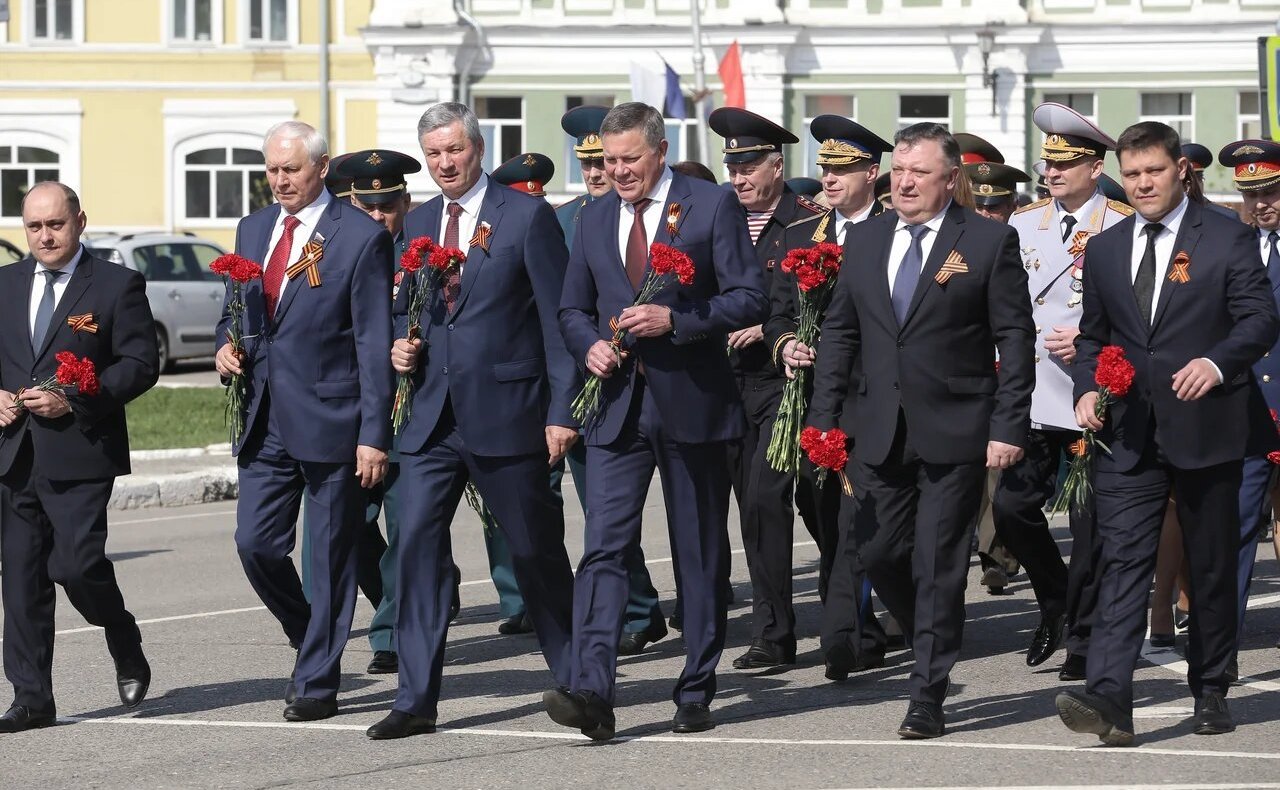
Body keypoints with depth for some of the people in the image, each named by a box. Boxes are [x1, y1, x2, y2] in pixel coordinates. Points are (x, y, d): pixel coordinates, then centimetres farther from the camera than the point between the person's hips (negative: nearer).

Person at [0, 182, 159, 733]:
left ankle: (128, 652, 16)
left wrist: (73, 399, -15)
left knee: (77, 563, -13)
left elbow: (141, 363, -6)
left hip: (79, 453, -5)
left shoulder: (117, 285, -1)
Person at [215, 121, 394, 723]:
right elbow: (234, 310, 25)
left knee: (331, 556, 2)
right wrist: (227, 345, 0)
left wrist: (374, 434, -13)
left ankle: (318, 682, 11)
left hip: (330, 421, -6)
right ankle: (315, 642, 25)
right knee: (255, 544, 2)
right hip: (265, 422, 6)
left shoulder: (362, 236, -7)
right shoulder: (253, 230, 12)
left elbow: (374, 342, -9)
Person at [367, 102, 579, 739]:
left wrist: (562, 408, -11)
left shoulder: (527, 216, -4)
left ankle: (574, 679, 24)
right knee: (417, 546, -5)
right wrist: (400, 346, 1)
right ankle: (416, 699, -2)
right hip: (431, 417, 5)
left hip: (506, 414, -5)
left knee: (536, 551, 6)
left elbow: (557, 316, -6)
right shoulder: (416, 224, 13)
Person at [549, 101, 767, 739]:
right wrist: (589, 344, -2)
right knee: (602, 547, -11)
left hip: (692, 401, -3)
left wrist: (674, 319, -18)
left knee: (701, 555, 6)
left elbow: (750, 298, -7)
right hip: (617, 403, 3)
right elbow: (572, 309, 20)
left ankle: (696, 694, 16)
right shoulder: (595, 219, 13)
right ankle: (591, 691, -19)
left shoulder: (712, 207, -2)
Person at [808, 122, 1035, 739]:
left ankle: (928, 698, 6)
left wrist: (1008, 427, -10)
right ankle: (933, 651, 30)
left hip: (954, 432, -4)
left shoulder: (989, 241, -3)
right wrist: (824, 417, 5)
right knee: (875, 549, 5)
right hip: (877, 429, 4)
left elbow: (1015, 338, -4)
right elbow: (839, 332, 13)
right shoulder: (864, 239, 10)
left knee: (938, 565, -1)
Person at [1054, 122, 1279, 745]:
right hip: (1128, 434, 2)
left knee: (1211, 565, 8)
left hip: (1205, 429, -2)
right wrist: (1087, 389, 1)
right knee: (1124, 559, -10)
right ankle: (1109, 699, -21)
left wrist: (1216, 362, -23)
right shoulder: (1104, 250, 13)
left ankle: (1210, 690, 22)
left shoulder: (1228, 239, 0)